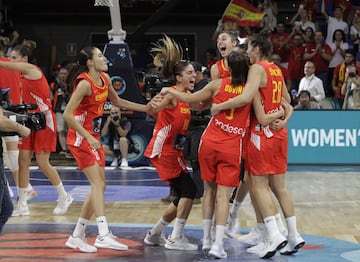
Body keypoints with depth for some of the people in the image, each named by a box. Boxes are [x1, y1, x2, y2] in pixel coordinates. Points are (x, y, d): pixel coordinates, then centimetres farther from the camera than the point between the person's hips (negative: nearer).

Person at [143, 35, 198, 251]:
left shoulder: (186, 98, 10)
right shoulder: (172, 94, -14)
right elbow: (152, 110, -22)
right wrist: (154, 104, -37)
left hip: (174, 151, 9)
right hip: (163, 150, -9)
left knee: (184, 196, 10)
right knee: (188, 190, -13)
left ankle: (155, 235, 22)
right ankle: (176, 238, -7)